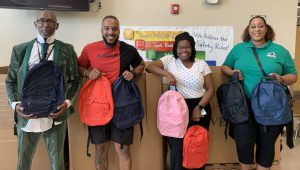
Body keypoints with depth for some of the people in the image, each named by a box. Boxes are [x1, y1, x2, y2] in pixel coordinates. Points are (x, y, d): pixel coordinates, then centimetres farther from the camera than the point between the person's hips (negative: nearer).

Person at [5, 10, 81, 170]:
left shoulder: (67, 50, 1)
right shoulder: (19, 49, 5)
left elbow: (75, 80, 3)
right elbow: (10, 81, 8)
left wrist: (67, 102, -11)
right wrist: (15, 103, -8)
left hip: (55, 115, -1)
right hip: (27, 115, 2)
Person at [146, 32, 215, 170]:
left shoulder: (202, 64, 6)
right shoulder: (169, 60, 4)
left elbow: (210, 89, 3)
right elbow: (149, 67, -6)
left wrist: (199, 107, -10)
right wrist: (167, 73, -20)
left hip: (199, 108, 2)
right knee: (178, 146, -1)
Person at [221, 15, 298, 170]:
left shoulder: (280, 51, 4)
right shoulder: (238, 48, 8)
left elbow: (293, 76, 7)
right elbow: (225, 66, 15)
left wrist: (281, 79, -14)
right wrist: (232, 72, -6)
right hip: (244, 105, 0)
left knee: (266, 144, 12)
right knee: (243, 143, 6)